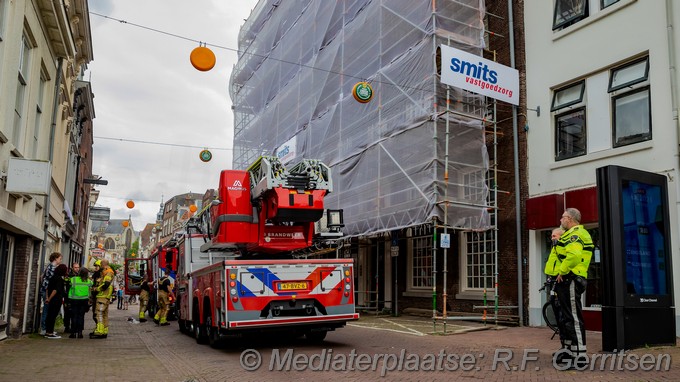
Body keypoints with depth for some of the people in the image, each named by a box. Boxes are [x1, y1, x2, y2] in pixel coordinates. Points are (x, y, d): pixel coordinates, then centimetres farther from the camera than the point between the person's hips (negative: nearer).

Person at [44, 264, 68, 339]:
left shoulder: (53, 277, 12)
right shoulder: (60, 279, -15)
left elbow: (48, 288, 14)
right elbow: (56, 290, -21)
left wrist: (47, 297, 12)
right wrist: (49, 298, -14)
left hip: (51, 300, 9)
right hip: (57, 300, -9)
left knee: (49, 315, 13)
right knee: (53, 316, -4)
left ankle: (47, 332, 21)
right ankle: (50, 333, 1)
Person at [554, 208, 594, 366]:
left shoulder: (576, 234, -13)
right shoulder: (572, 234, 22)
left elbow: (574, 255, -30)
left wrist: (562, 272, -20)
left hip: (570, 281, -11)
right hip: (568, 281, 11)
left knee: (573, 318, -9)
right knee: (568, 317, 17)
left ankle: (579, 355, -7)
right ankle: (570, 351, 25)